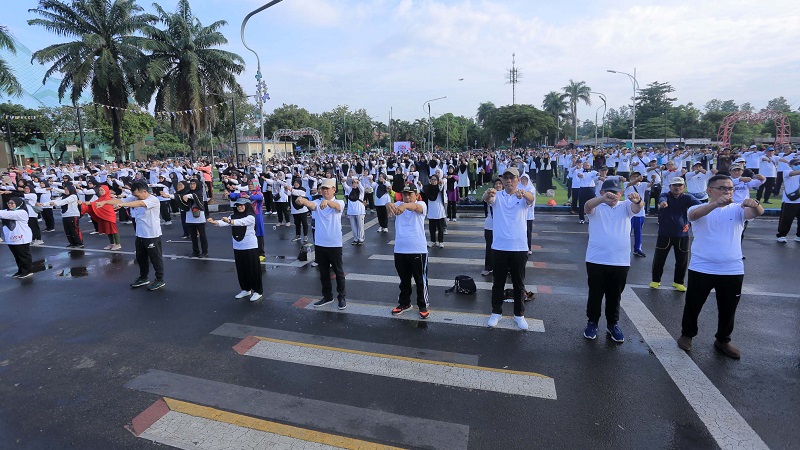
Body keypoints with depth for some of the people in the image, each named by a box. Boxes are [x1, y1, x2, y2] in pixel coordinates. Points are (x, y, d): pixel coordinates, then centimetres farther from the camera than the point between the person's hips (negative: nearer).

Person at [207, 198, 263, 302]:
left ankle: (258, 291, 11)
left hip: (250, 247, -6)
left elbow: (241, 222, -29)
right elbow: (224, 222, -10)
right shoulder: (233, 216, 7)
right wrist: (214, 222, -29)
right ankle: (246, 289, 30)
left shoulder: (250, 217, -11)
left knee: (253, 269, 0)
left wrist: (229, 221, -46)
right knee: (241, 269, 13)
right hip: (237, 247, 6)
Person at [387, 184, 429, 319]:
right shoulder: (398, 205, 5)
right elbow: (391, 205, -19)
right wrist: (390, 205, -45)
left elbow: (415, 206, -29)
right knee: (404, 280, 18)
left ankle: (423, 306, 25)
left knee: (421, 280, 9)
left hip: (418, 250, -3)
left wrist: (404, 206, -52)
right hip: (399, 250, 3)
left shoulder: (421, 204, -4)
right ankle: (404, 303, 36)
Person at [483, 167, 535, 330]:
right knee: (498, 282, 11)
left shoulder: (523, 197, 0)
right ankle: (496, 312, 26)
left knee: (519, 283, 11)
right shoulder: (497, 196, 2)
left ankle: (519, 314, 27)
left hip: (519, 247, 0)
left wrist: (523, 193, -48)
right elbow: (486, 198, -20)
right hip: (499, 247, 0)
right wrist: (488, 193, -45)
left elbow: (531, 198, -23)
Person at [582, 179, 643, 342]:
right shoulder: (596, 207, 0)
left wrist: (637, 200, -40)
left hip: (621, 261, 2)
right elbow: (587, 206, -23)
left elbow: (637, 208, -16)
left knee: (615, 295, 13)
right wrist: (603, 199, -45)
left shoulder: (625, 206, 6)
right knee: (595, 293, 10)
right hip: (596, 260, -1)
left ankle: (613, 324, 31)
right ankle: (592, 322, 26)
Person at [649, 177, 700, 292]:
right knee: (659, 258, 5)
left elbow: (696, 203, -22)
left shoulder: (687, 198, 0)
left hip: (682, 234, 2)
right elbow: (662, 199, -30)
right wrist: (662, 202, -56)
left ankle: (678, 282, 27)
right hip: (664, 234, -2)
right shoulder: (665, 195, -5)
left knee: (682, 260, 9)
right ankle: (656, 280, 22)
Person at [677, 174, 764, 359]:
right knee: (693, 305, 11)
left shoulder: (737, 210, 1)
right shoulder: (699, 208, -5)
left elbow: (758, 213, -18)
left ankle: (723, 340, 35)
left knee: (728, 309, 16)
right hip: (701, 269, -2)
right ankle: (687, 334, 31)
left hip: (732, 270, 3)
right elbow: (694, 214, -28)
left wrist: (755, 204, -41)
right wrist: (717, 203, -45)